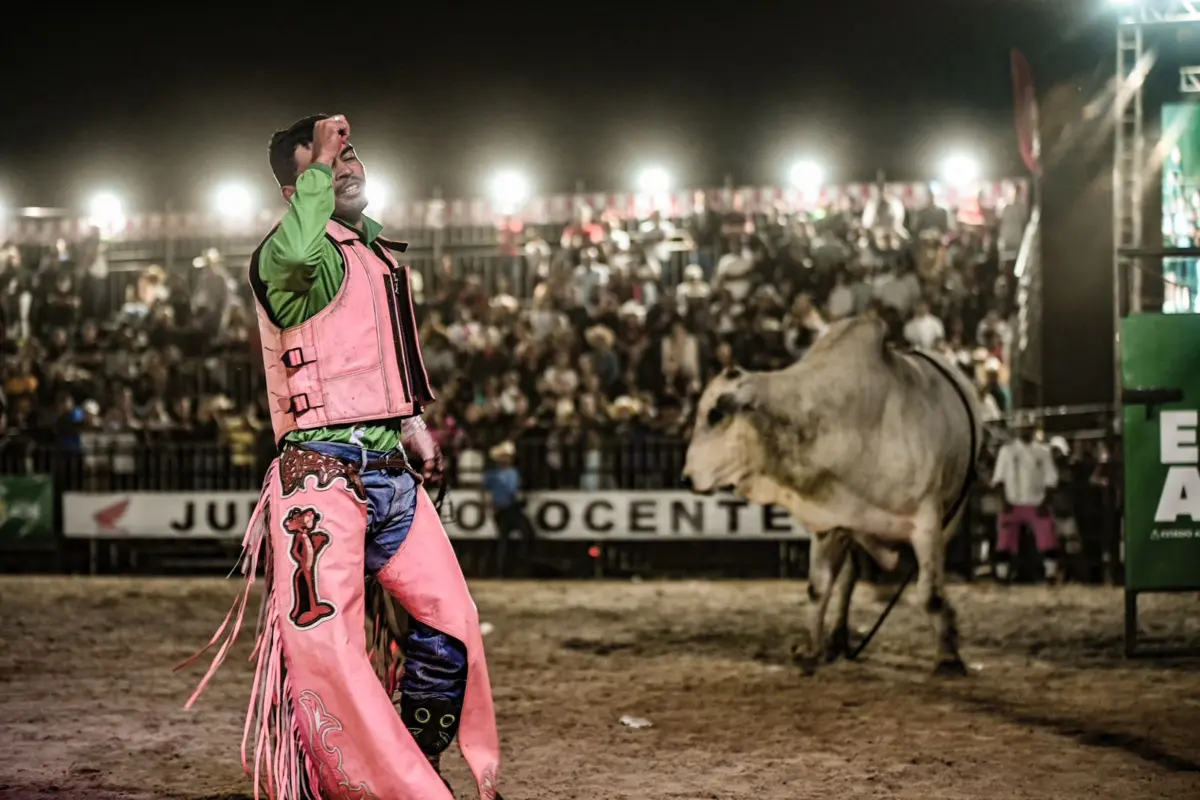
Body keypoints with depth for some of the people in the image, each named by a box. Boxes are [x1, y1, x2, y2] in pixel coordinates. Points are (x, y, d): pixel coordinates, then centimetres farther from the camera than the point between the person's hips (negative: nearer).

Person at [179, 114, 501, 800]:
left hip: (393, 471, 8)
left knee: (451, 627, 6)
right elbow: (298, 255, -36)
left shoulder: (381, 249, 18)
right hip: (323, 473, -8)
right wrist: (318, 165, -23)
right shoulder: (284, 259, -8)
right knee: (326, 642, -18)